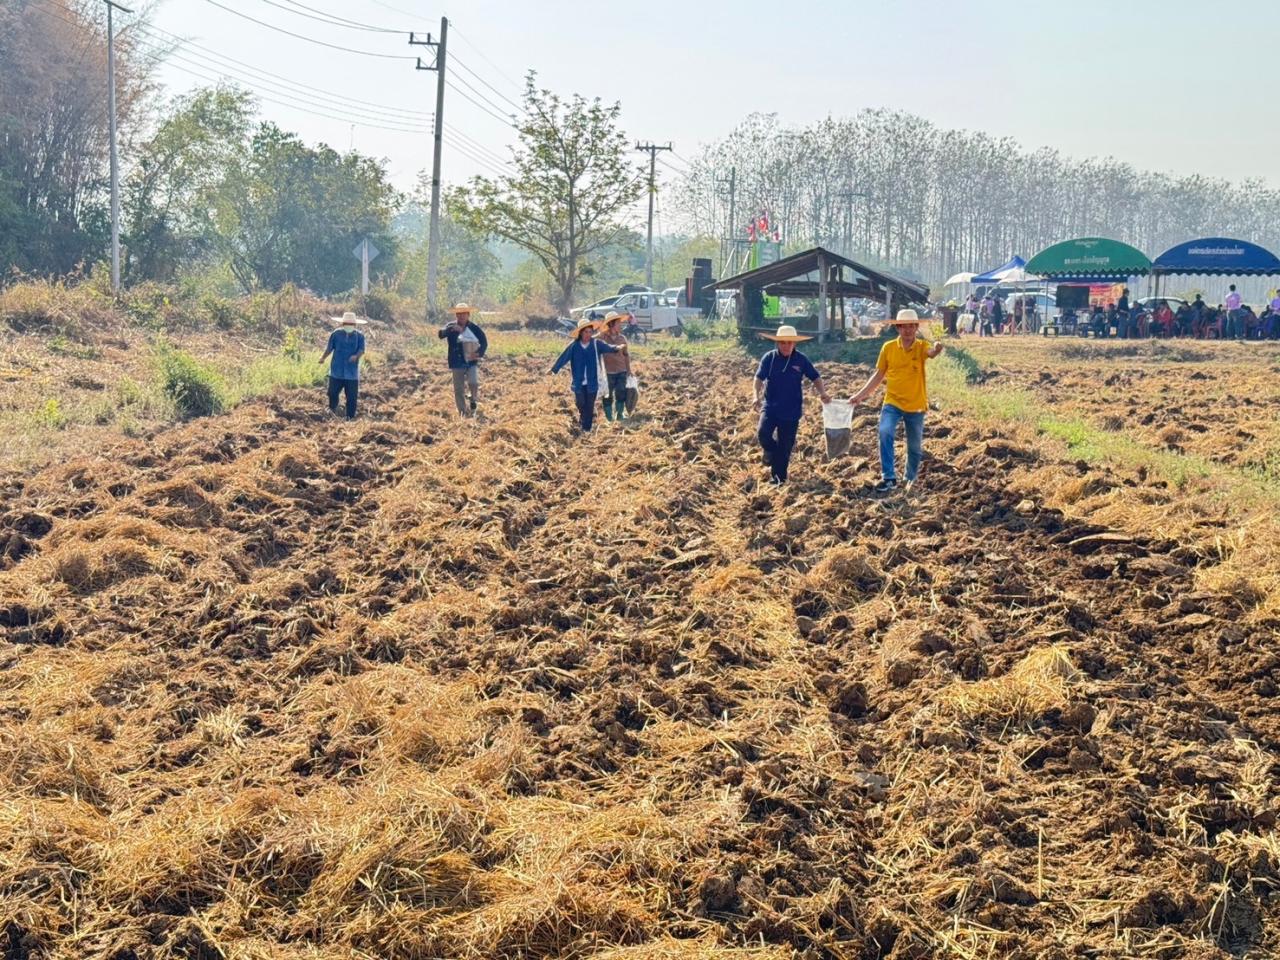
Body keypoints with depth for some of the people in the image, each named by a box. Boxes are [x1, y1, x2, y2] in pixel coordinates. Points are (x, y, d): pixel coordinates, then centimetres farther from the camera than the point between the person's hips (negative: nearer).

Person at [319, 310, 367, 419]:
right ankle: (333, 408, 30)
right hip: (336, 370, 1)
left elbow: (362, 349, -7)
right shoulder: (336, 334, 2)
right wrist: (323, 358, -6)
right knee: (332, 392, 1)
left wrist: (356, 356, -29)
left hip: (352, 372, -1)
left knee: (351, 396, 0)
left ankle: (351, 417, 11)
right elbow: (329, 348, 8)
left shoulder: (359, 336, 0)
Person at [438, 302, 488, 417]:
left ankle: (473, 402, 5)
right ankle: (463, 413, 15)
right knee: (459, 390, 3)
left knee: (473, 383, -22)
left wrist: (479, 353, -13)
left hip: (472, 362, -1)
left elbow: (484, 342, 6)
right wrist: (451, 329, -37)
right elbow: (441, 334, -18)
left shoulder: (474, 328, 2)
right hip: (457, 364, 1)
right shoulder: (451, 327, 1)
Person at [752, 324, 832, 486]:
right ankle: (771, 452, 13)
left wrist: (822, 393, -12)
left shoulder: (801, 360, -2)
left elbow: (815, 377, 5)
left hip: (791, 410, 0)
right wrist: (757, 396, -23)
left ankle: (779, 477, 18)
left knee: (785, 445, 3)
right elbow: (759, 378, -6)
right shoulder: (769, 358, -3)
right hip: (770, 406, 0)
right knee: (763, 433, -22)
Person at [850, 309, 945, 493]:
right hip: (892, 403, 0)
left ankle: (911, 480, 35)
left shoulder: (921, 346, -8)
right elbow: (879, 375, 9)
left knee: (915, 447, 12)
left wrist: (936, 350, -59)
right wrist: (861, 394, 4)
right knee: (885, 432, -27)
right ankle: (889, 477, -22)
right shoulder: (888, 348, -2)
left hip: (916, 406, 0)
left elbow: (930, 352, -34)